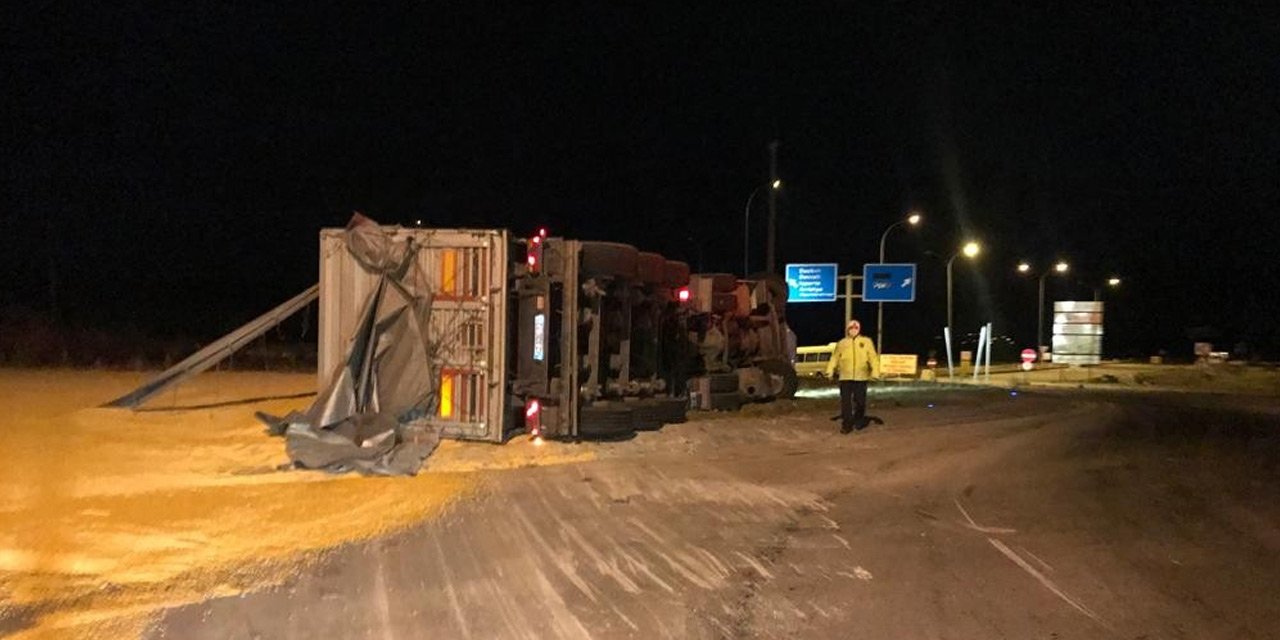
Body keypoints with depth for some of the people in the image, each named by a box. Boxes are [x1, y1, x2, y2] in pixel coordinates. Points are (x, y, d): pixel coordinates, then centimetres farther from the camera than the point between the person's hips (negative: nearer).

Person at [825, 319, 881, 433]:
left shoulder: (866, 341, 6)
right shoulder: (841, 343, 10)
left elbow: (873, 358, 0)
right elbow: (835, 358, 7)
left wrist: (875, 373, -11)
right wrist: (830, 371, -4)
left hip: (861, 377, -1)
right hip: (845, 377, 1)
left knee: (860, 400, 6)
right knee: (845, 401, -4)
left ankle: (859, 421, 26)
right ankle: (846, 424, 0)